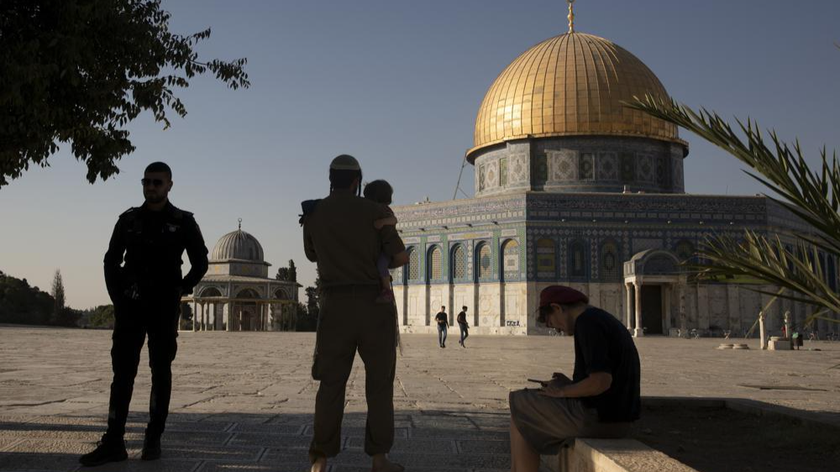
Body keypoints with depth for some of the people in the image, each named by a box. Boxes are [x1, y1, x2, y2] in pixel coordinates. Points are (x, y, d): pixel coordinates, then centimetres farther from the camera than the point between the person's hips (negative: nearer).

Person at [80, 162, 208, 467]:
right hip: (130, 306, 2)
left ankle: (153, 440, 10)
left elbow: (200, 263, 5)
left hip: (164, 308, -2)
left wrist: (179, 291, -2)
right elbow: (111, 261, 12)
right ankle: (113, 443, -2)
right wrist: (117, 296, 3)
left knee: (160, 371, 3)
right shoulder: (129, 220, 7)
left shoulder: (183, 222, 1)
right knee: (122, 371, -2)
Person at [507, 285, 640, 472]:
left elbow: (601, 381, -24)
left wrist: (563, 391, -9)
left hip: (598, 418, -10)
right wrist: (571, 384, 10)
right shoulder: (606, 319, 15)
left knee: (520, 411, 7)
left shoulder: (586, 322, -15)